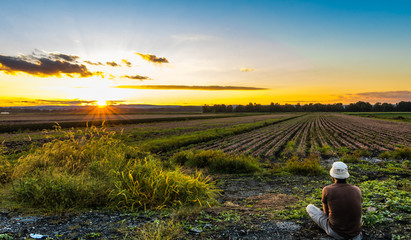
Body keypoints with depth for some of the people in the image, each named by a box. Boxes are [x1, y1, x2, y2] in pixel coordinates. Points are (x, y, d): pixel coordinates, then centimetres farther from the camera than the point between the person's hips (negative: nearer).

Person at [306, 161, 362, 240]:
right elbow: (359, 210, 14)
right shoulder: (357, 190, -4)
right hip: (355, 233, 5)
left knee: (310, 207, 15)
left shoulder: (327, 190, -15)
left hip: (335, 233, -5)